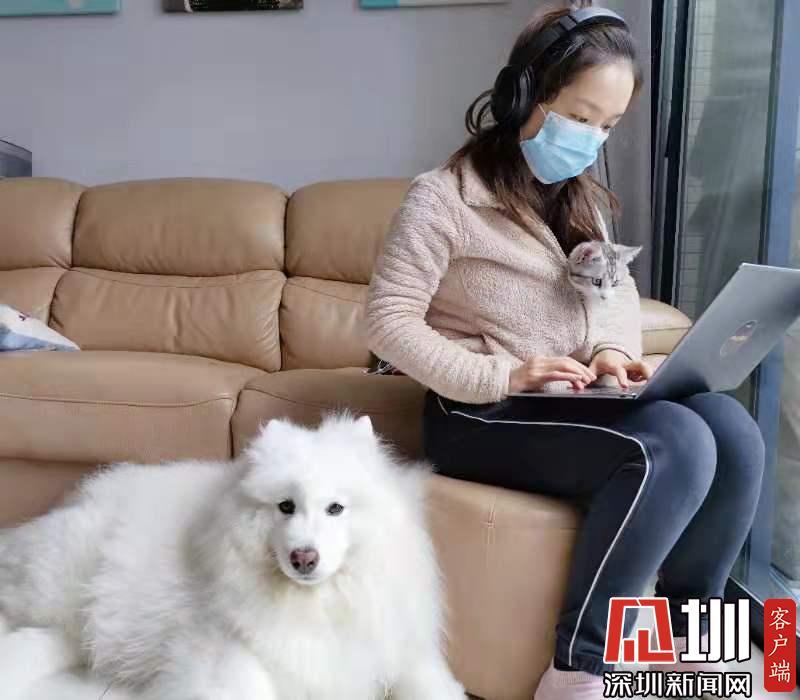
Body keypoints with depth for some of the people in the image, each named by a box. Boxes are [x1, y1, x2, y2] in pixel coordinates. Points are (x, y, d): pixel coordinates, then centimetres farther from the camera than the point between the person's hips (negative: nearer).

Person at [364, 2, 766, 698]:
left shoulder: (580, 197, 15)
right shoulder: (444, 197, -10)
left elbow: (619, 290, 17)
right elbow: (388, 322, -14)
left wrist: (612, 350, -6)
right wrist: (500, 376, -24)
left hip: (576, 401, 7)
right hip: (484, 416, -7)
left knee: (732, 429, -18)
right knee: (676, 444, -29)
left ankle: (686, 638, 1)